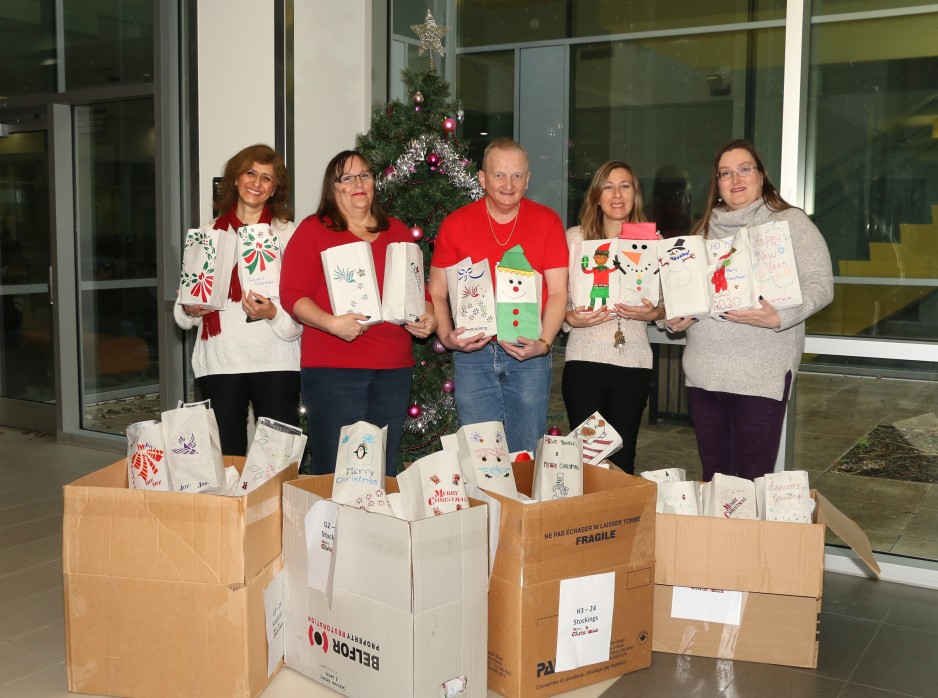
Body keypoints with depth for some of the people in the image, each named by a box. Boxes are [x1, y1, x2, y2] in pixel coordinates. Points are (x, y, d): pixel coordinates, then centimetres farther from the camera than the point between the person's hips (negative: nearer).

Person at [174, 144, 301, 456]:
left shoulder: (288, 233, 5)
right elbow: (182, 315, 16)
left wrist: (273, 313, -17)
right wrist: (190, 310, -6)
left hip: (275, 360, -2)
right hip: (219, 360, 2)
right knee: (225, 457, 2)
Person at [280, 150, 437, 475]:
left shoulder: (398, 231, 17)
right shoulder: (313, 230, 4)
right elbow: (292, 295, -4)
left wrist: (428, 318, 2)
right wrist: (332, 323, -20)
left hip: (394, 368, 4)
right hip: (332, 367, -4)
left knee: (385, 472, 9)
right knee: (333, 473, -4)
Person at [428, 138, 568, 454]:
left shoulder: (546, 221, 2)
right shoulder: (455, 224, 2)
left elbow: (558, 291, -1)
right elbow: (437, 292, 6)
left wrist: (544, 342, -15)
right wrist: (447, 336, -11)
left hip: (529, 356, 0)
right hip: (473, 356, 0)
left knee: (527, 459, 7)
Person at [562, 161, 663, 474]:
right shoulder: (574, 237, 4)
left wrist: (653, 313, -10)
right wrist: (571, 318, -16)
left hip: (634, 360, 1)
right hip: (585, 357, -1)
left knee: (623, 457, 6)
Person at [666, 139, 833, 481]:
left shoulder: (790, 221, 1)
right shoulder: (705, 228, 17)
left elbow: (820, 284, -7)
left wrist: (778, 318, -24)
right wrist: (673, 320, 1)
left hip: (761, 375, -5)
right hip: (704, 372, 5)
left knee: (752, 483, -3)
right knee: (713, 477, 11)